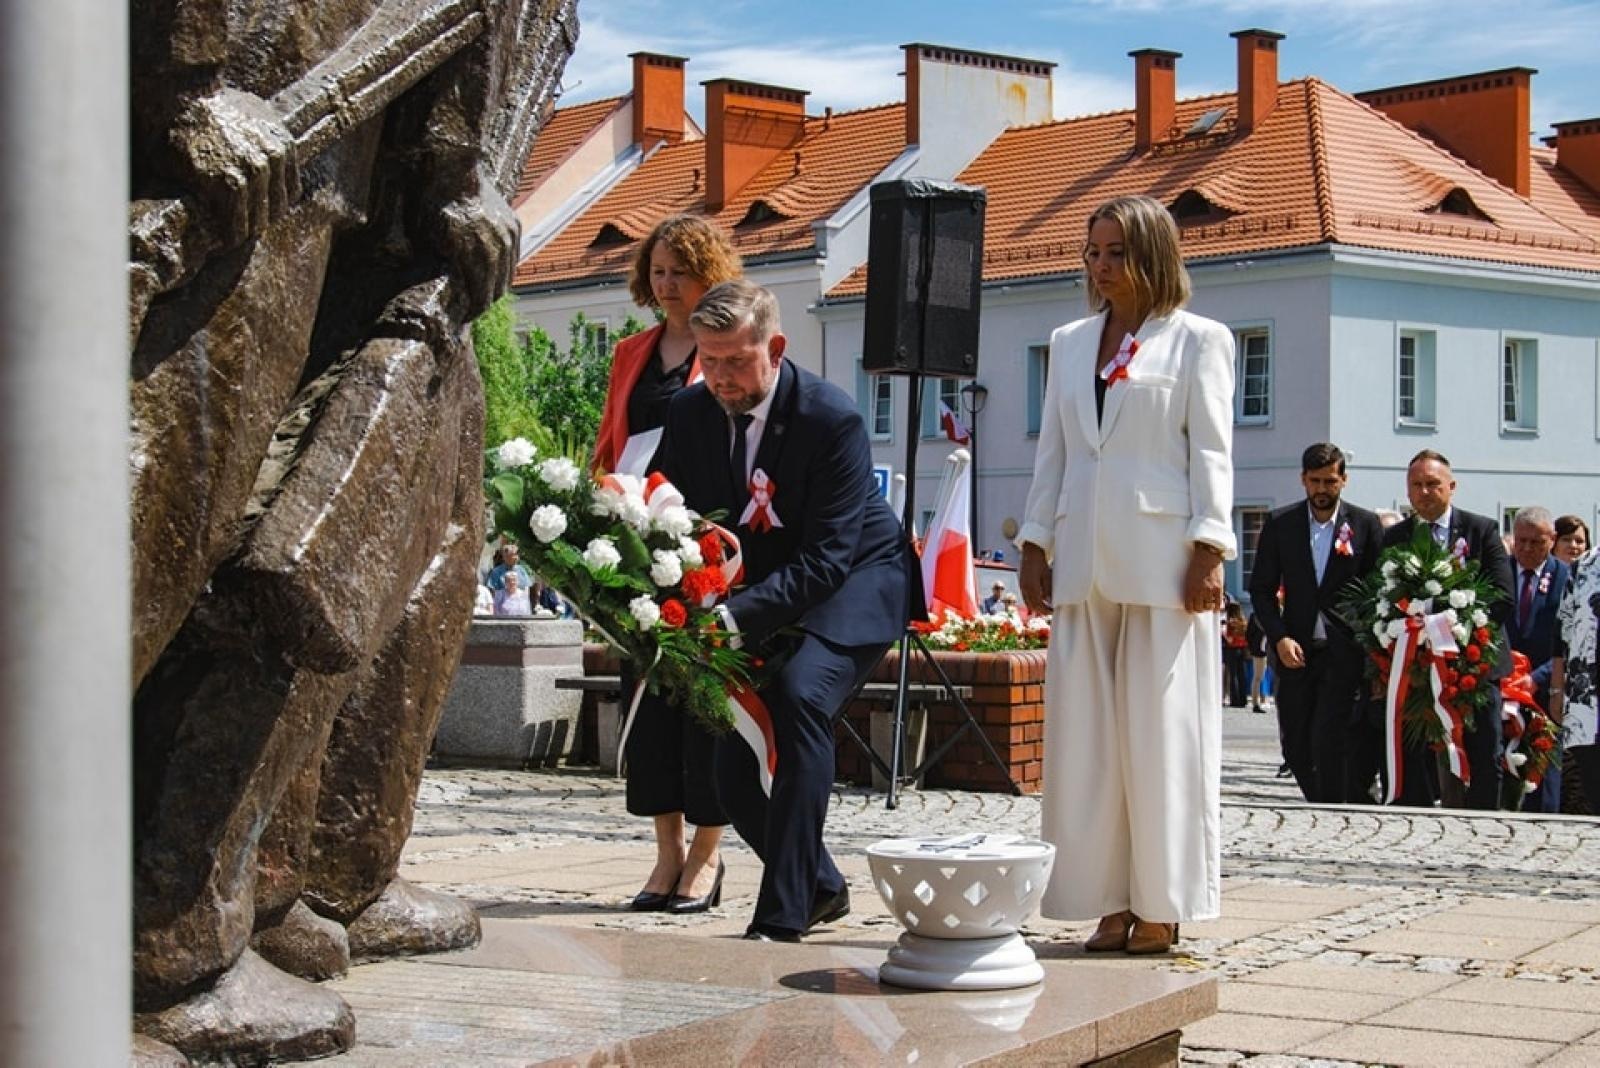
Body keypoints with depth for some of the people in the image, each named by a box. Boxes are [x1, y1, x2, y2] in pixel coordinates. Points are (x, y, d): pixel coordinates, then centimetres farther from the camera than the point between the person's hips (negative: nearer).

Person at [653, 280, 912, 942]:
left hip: (851, 589, -6)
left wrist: (739, 615, -40)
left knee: (800, 694, -33)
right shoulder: (689, 414, -8)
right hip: (757, 604, 6)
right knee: (736, 773, 0)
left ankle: (782, 914, -29)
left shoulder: (832, 418, -25)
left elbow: (825, 558, -28)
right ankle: (820, 887, 29)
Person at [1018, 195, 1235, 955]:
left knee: (1160, 730, -3)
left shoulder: (1197, 340, 4)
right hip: (1083, 559, 5)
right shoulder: (1069, 343, 18)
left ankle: (1160, 906, 3)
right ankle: (1109, 900, 8)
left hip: (1160, 558, -5)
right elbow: (1052, 452, 17)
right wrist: (1035, 544, 10)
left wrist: (1209, 548, -11)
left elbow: (1211, 451, -2)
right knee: (1085, 734, 2)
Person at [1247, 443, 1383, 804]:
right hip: (1295, 651, 3)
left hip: (1345, 653, -3)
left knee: (1329, 742, -14)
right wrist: (1279, 638, -6)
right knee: (1295, 747, 6)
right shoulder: (1279, 524, 6)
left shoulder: (1366, 524, 1)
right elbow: (1261, 588, 7)